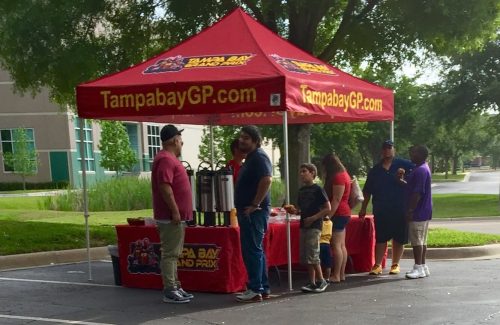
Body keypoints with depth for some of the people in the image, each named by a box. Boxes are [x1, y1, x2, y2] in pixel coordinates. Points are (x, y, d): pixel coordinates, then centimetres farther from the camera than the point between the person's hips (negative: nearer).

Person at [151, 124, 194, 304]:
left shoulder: (169, 158, 18)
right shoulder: (166, 159, -15)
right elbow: (164, 187, -23)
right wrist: (175, 211, -22)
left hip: (176, 216, 11)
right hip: (171, 217, -11)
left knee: (173, 254, 14)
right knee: (170, 254, -6)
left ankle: (175, 287, 20)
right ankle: (170, 291, -2)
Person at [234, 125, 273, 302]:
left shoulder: (259, 157, -13)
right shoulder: (251, 158, 19)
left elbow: (267, 180, -27)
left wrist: (255, 205, -24)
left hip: (254, 212, -11)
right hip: (247, 212, 11)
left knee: (252, 250, -7)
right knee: (255, 250, 14)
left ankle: (255, 290, -2)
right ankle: (263, 288, 21)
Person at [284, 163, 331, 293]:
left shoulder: (317, 189, -8)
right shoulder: (301, 190, 13)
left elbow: (327, 209, -10)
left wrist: (313, 218, -17)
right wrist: (294, 211, 2)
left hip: (314, 226, -7)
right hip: (304, 225, 8)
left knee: (312, 256, -8)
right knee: (305, 257, 7)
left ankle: (321, 281, 6)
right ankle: (312, 283, 15)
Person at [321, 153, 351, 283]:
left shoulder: (337, 177, -14)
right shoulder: (344, 174, 17)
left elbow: (336, 199, -19)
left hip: (338, 214, -11)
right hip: (344, 213, 11)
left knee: (336, 245, -9)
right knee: (342, 245, 10)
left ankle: (336, 276, -7)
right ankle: (342, 274, 13)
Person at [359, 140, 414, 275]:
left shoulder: (402, 164, 2)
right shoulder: (375, 170, 10)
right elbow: (367, 191, 12)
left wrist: (404, 173, -19)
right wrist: (363, 208, 9)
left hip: (399, 209, -1)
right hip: (381, 209, 2)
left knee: (399, 238, 6)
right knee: (380, 237, 3)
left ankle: (395, 264, 18)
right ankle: (377, 265, 8)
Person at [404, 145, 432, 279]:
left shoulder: (420, 170, -18)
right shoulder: (423, 168, 15)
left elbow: (417, 193, -22)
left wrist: (410, 210, -20)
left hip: (418, 212, -10)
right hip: (424, 212, 10)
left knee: (416, 240, -6)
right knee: (421, 240, 13)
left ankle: (419, 268, -2)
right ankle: (422, 266, 19)